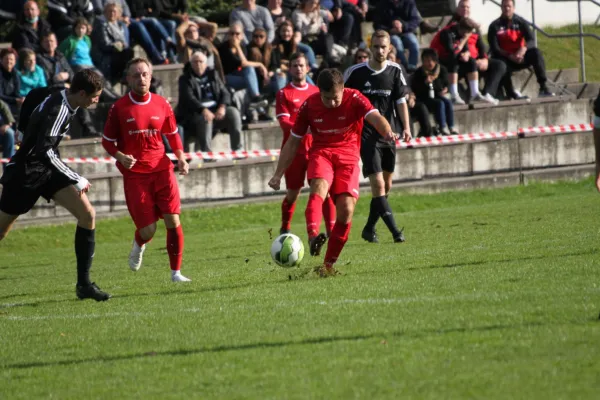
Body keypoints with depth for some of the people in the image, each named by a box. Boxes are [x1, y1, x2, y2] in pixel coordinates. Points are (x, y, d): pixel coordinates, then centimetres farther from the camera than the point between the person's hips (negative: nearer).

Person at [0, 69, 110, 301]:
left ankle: (83, 284, -5)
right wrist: (77, 181, -30)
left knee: (87, 215, -8)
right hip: (26, 174, -8)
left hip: (48, 169, 8)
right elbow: (44, 152, -33)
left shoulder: (65, 103, 2)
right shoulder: (56, 111, -26)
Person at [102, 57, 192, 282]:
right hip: (134, 173, -2)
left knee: (173, 221, -9)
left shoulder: (161, 104, 5)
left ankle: (176, 272, 3)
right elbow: (107, 141, 4)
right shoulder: (119, 108, -3)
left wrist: (181, 158, 2)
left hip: (161, 170, 2)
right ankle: (139, 246, 32)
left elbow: (172, 135, 18)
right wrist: (120, 157, -16)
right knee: (148, 229, -6)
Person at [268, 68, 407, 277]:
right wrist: (278, 174, 5)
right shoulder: (309, 105, -2)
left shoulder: (354, 99, -9)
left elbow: (375, 117, -28)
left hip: (348, 156, -1)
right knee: (319, 186, -33)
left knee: (346, 210, -14)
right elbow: (293, 142, 8)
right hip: (321, 152, 1)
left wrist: (388, 132, -52)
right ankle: (313, 236, -57)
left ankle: (329, 264, 2)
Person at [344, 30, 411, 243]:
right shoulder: (356, 72, -6)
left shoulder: (395, 71, 3)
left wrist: (406, 127, -11)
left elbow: (401, 100, 2)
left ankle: (369, 229, 25)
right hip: (366, 135, -4)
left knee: (386, 186, 10)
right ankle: (395, 231, -16)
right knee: (378, 184, -15)